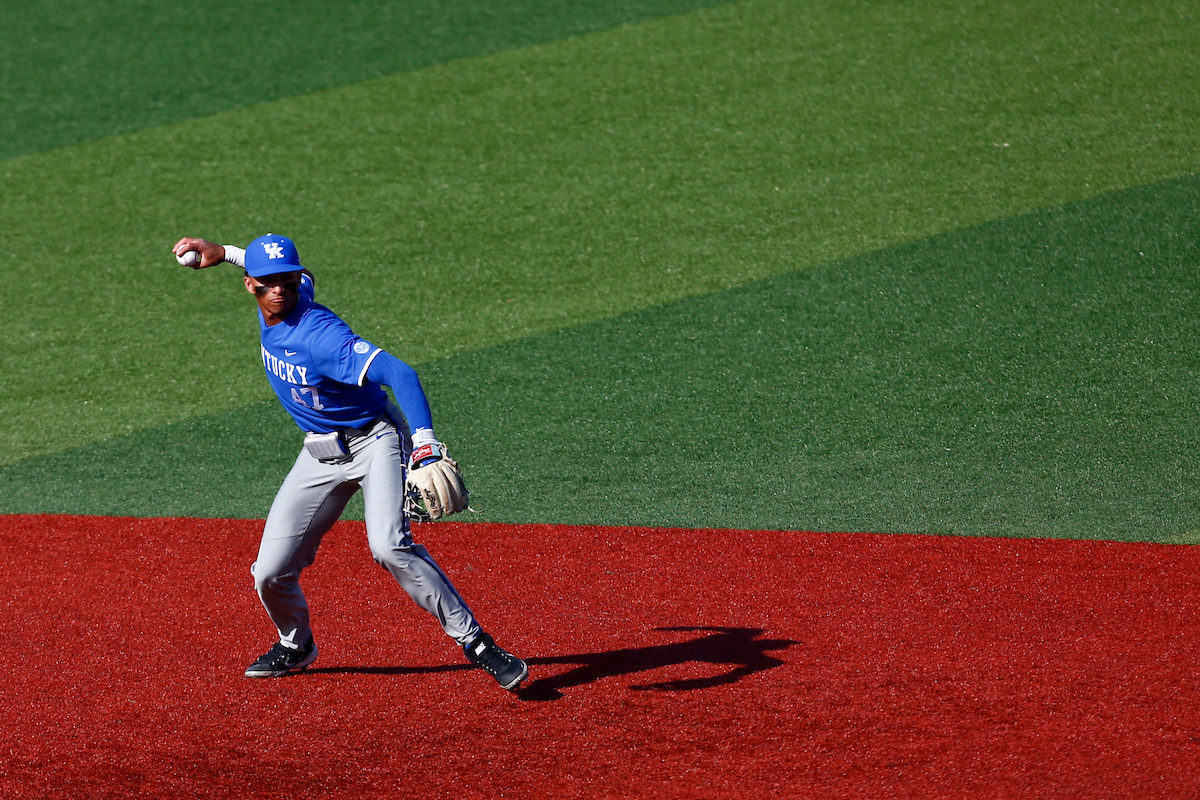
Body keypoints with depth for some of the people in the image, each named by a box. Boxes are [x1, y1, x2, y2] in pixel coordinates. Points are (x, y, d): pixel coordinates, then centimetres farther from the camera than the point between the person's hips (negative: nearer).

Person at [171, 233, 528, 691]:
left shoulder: (319, 335, -29)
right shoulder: (269, 312, -4)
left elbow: (399, 373, -39)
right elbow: (306, 281, 21)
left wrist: (425, 445, -51)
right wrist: (224, 253, 23)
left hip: (375, 441, -7)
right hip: (321, 454, 7)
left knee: (389, 547, -31)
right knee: (271, 573, 0)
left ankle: (474, 641, -22)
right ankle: (296, 647, 30)